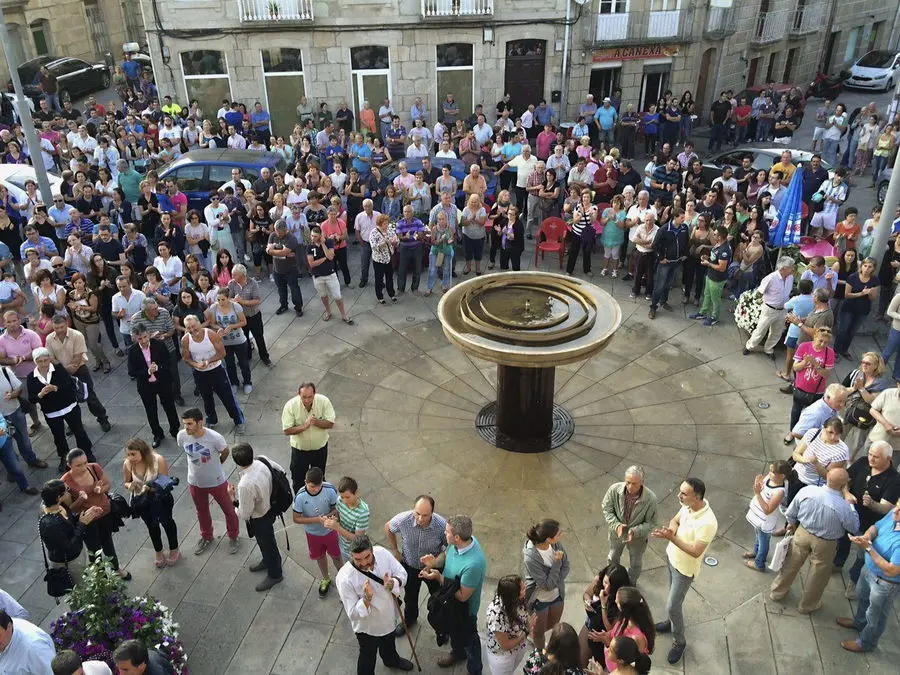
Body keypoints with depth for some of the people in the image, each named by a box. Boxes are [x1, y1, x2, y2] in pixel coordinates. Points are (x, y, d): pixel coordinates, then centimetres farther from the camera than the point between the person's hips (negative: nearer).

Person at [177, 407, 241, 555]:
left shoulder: (215, 437, -32)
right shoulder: (182, 436, -22)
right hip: (195, 482, 3)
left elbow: (225, 452, -9)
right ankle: (206, 536, 53)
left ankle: (233, 537, 44)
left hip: (217, 481, -3)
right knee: (202, 512, 27)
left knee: (228, 510, 18)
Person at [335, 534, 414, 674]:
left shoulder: (382, 552, -26)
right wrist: (367, 598, -44)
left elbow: (402, 574, -12)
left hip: (388, 614, 5)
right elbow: (353, 614, -27)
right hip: (367, 625, -5)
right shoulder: (345, 578, -37)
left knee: (388, 642, 35)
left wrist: (393, 583, -33)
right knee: (368, 655, 22)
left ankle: (391, 659, 66)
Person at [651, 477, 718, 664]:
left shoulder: (708, 523, -37)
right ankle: (672, 621, 53)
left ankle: (679, 641, 30)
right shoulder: (688, 505, -15)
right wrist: (672, 528, -20)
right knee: (674, 596, 28)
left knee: (672, 606, 6)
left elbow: (695, 552, -32)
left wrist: (671, 537, -37)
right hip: (671, 556, 7)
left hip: (685, 568, -7)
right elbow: (675, 520, 3)